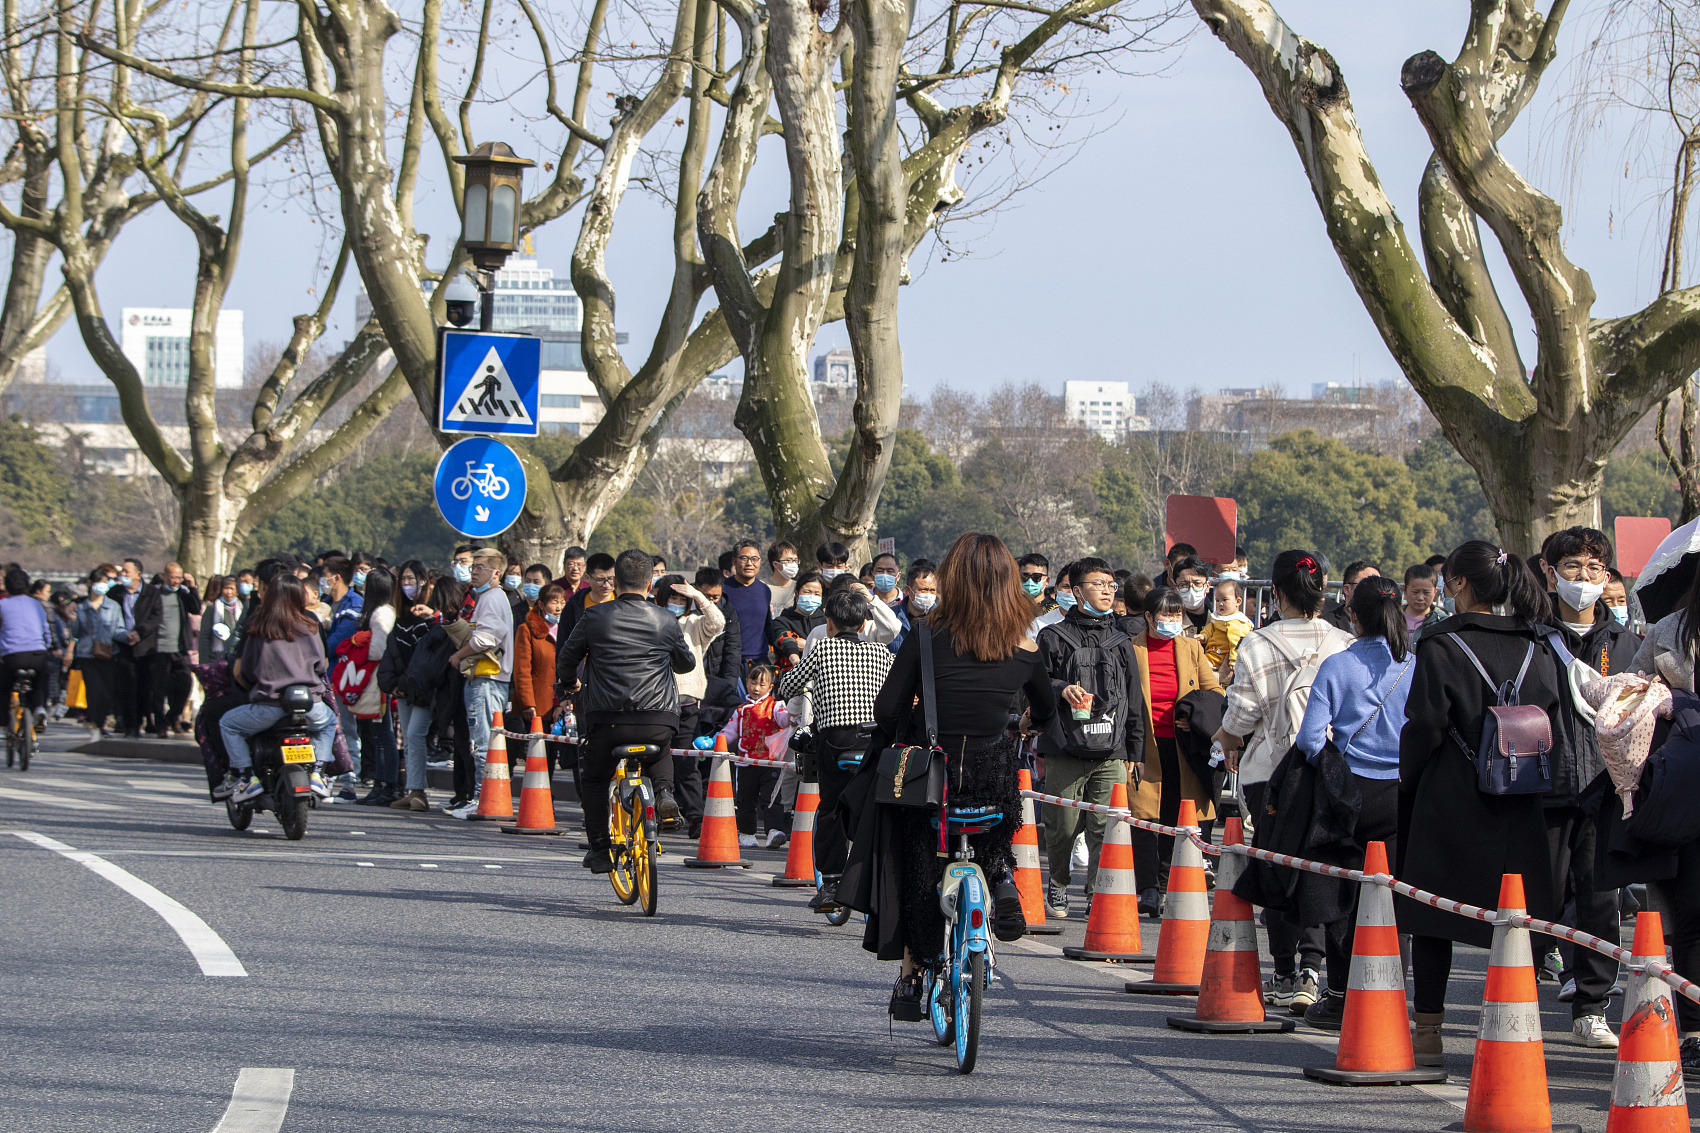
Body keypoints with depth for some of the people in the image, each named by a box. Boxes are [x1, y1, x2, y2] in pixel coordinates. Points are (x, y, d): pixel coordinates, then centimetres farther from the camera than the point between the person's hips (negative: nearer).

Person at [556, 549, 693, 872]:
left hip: (607, 718, -2)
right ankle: (664, 790, 7)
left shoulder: (595, 617, 2)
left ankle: (599, 850, 15)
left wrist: (568, 683, 36)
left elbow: (566, 657, 14)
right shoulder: (666, 621, 6)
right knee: (661, 752, 36)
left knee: (593, 778, 22)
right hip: (659, 719, 2)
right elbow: (687, 663, 21)